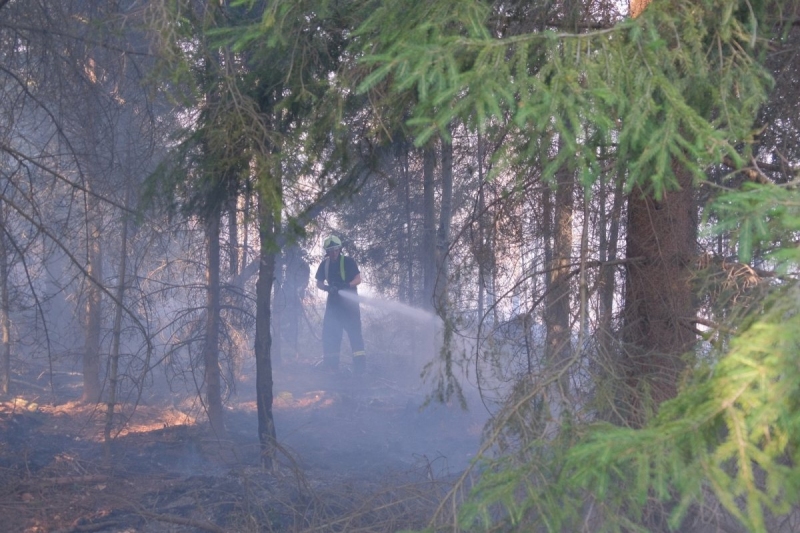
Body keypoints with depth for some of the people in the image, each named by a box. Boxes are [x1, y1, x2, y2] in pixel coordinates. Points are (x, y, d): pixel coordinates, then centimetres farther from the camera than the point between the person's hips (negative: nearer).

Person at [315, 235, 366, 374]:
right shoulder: (324, 264, 7)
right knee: (329, 332, 2)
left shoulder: (348, 261, -5)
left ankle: (360, 363, -9)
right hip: (333, 302, 4)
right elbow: (319, 283, 10)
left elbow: (358, 279, -8)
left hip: (349, 302, -4)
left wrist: (347, 285, -26)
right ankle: (330, 363, 10)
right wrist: (328, 288, -11)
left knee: (354, 331, -9)